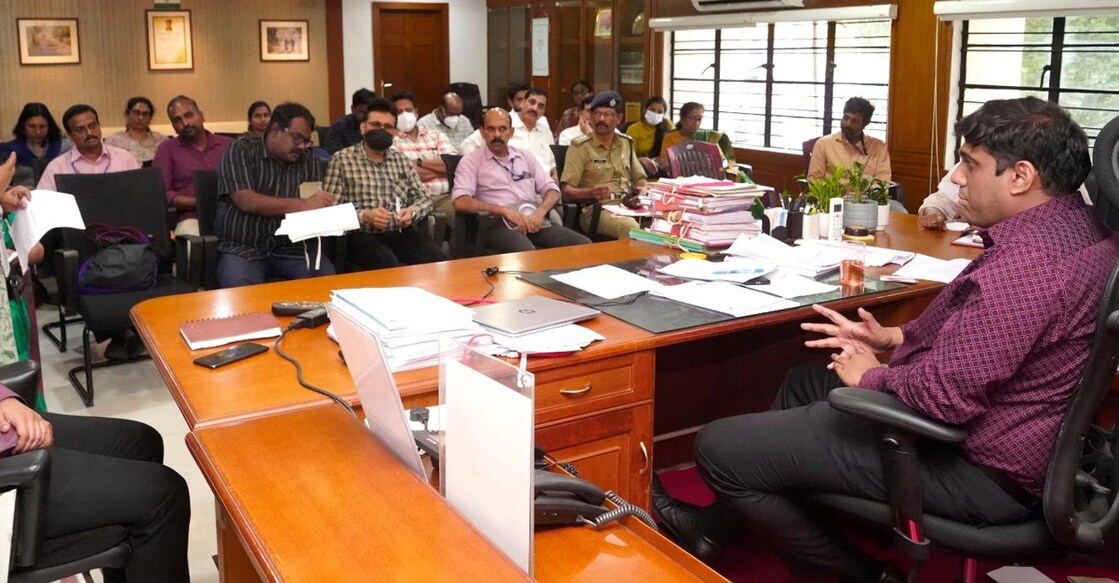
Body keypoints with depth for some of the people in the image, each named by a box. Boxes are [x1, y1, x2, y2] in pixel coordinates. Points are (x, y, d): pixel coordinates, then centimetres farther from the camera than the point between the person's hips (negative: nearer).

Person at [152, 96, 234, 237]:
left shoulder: (229, 144, 17)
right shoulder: (167, 149, 12)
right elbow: (162, 194, 2)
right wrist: (198, 202, -13)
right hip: (193, 218, -1)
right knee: (190, 234, -36)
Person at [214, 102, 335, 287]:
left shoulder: (310, 164, 12)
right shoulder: (241, 151, 1)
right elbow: (247, 201, -12)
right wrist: (303, 205, -13)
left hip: (291, 248, 3)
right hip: (243, 248, -3)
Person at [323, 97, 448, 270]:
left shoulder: (402, 160, 18)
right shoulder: (341, 160, 4)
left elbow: (424, 198, 19)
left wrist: (412, 211, -5)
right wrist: (364, 216, -18)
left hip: (403, 233, 4)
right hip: (363, 236, -4)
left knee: (441, 262, -23)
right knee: (392, 269, -36)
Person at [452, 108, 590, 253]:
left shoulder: (526, 157, 21)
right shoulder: (471, 161, 7)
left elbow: (552, 190, 16)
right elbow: (460, 202, -8)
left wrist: (540, 212, -8)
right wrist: (505, 211, -16)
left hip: (533, 219, 5)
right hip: (498, 223, -5)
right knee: (526, 252, -39)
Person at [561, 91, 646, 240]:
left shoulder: (626, 143, 19)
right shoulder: (580, 146, 3)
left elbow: (639, 178, 29)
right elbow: (566, 191, -4)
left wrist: (642, 190, 5)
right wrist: (591, 193, -22)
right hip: (596, 209, -5)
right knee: (631, 228, -36)